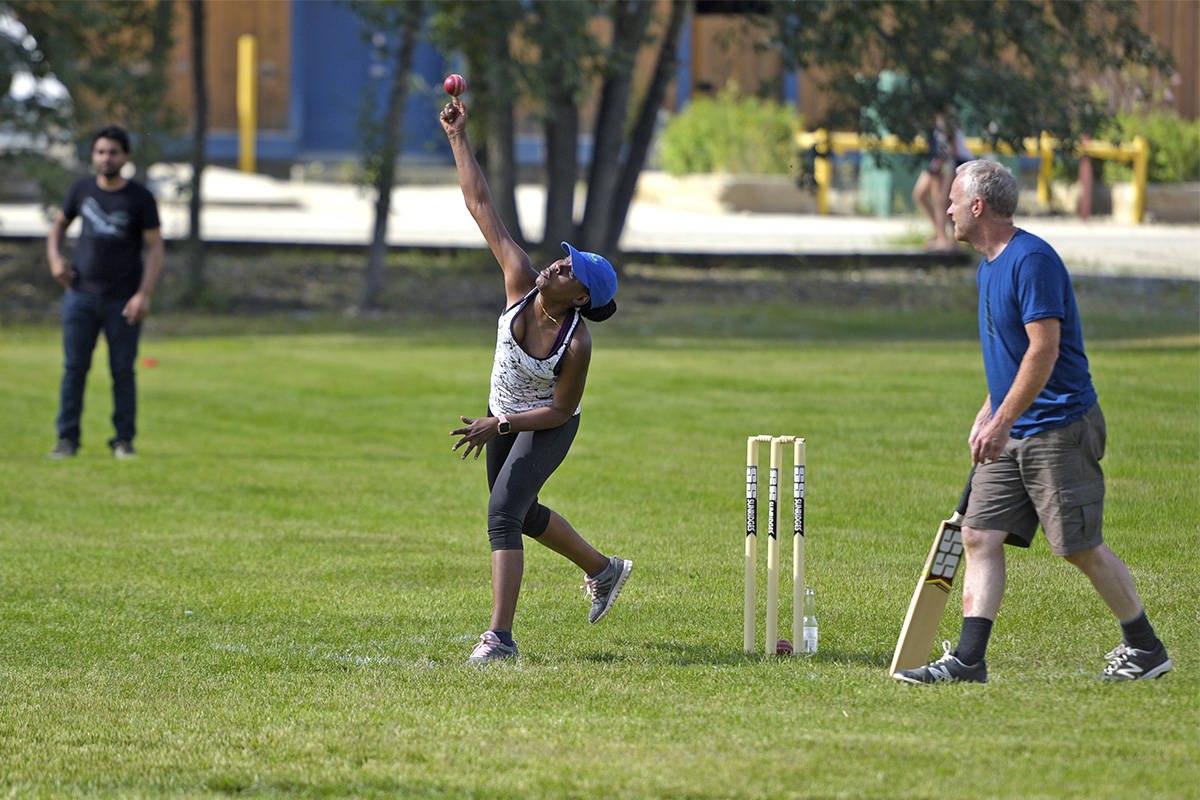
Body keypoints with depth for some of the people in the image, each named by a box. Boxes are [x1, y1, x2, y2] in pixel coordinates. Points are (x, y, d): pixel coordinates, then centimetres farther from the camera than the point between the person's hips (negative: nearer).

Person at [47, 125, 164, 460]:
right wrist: (55, 258, 3)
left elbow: (154, 248, -4)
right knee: (74, 368, 0)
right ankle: (67, 439, 5)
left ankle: (124, 440, 9)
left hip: (123, 300, -2)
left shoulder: (140, 198, -3)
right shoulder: (82, 189, 6)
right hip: (81, 294, 2)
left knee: (123, 371, 1)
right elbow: (59, 223, 21)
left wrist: (144, 295, -13)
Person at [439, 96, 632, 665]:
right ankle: (604, 570, 49)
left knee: (503, 514, -23)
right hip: (505, 420, 7)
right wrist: (458, 138, -23)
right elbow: (482, 207, -20)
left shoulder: (577, 344, -32)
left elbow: (561, 410, -21)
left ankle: (500, 636, -25)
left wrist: (499, 425, -24)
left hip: (547, 428, -7)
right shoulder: (521, 282, -21)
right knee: (523, 515, 24)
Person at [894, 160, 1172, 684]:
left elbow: (1044, 349, -22)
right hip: (1011, 435, 10)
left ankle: (1145, 648, 10)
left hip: (1059, 429, -10)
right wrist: (987, 412, 21)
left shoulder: (1032, 261, -17)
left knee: (1081, 547, -4)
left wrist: (1002, 422, -23)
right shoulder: (990, 265, 15)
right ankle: (968, 660, -2)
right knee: (980, 536, 0)